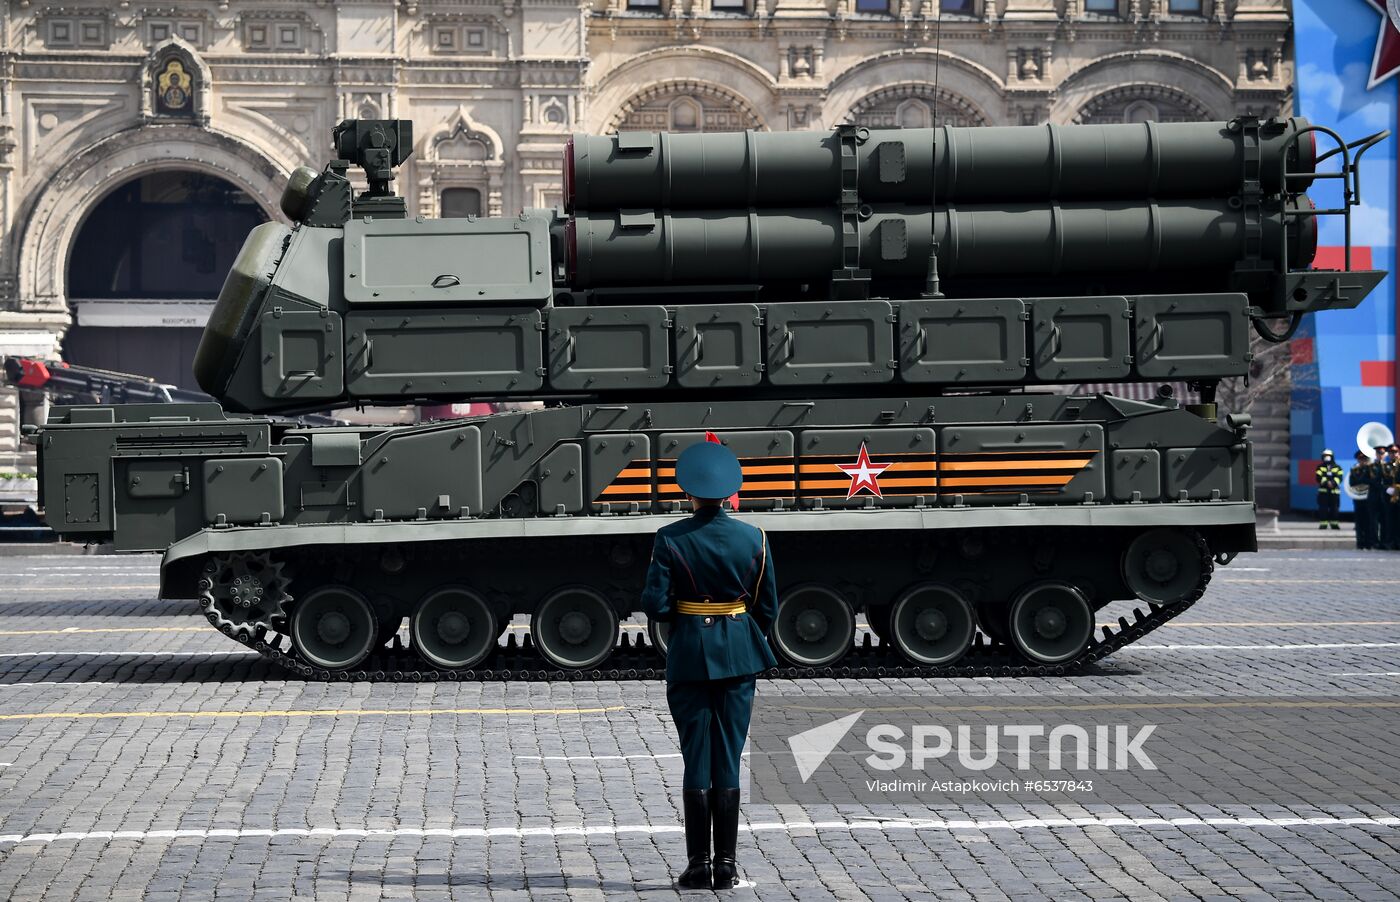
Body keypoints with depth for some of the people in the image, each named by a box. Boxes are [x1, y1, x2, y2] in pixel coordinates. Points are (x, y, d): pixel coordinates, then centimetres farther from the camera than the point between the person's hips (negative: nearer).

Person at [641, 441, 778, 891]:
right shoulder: (753, 538, -3)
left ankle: (698, 866, 5)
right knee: (729, 762, 6)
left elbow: (655, 605, -11)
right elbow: (768, 608, 2)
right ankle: (726, 866, 7)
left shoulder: (670, 539, -9)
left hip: (690, 655, -1)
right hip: (739, 656, 1)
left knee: (696, 763, 4)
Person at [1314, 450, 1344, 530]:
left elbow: (1339, 477, -4)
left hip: (1334, 491, 1)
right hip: (1323, 491, -1)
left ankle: (1334, 523, 9)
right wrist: (1326, 482, -23)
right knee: (1323, 508, -6)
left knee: (1334, 508, 1)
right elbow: (1319, 478, -7)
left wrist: (1333, 483, -23)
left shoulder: (1337, 468, 10)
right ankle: (1323, 523, -2)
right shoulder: (1320, 467, 7)